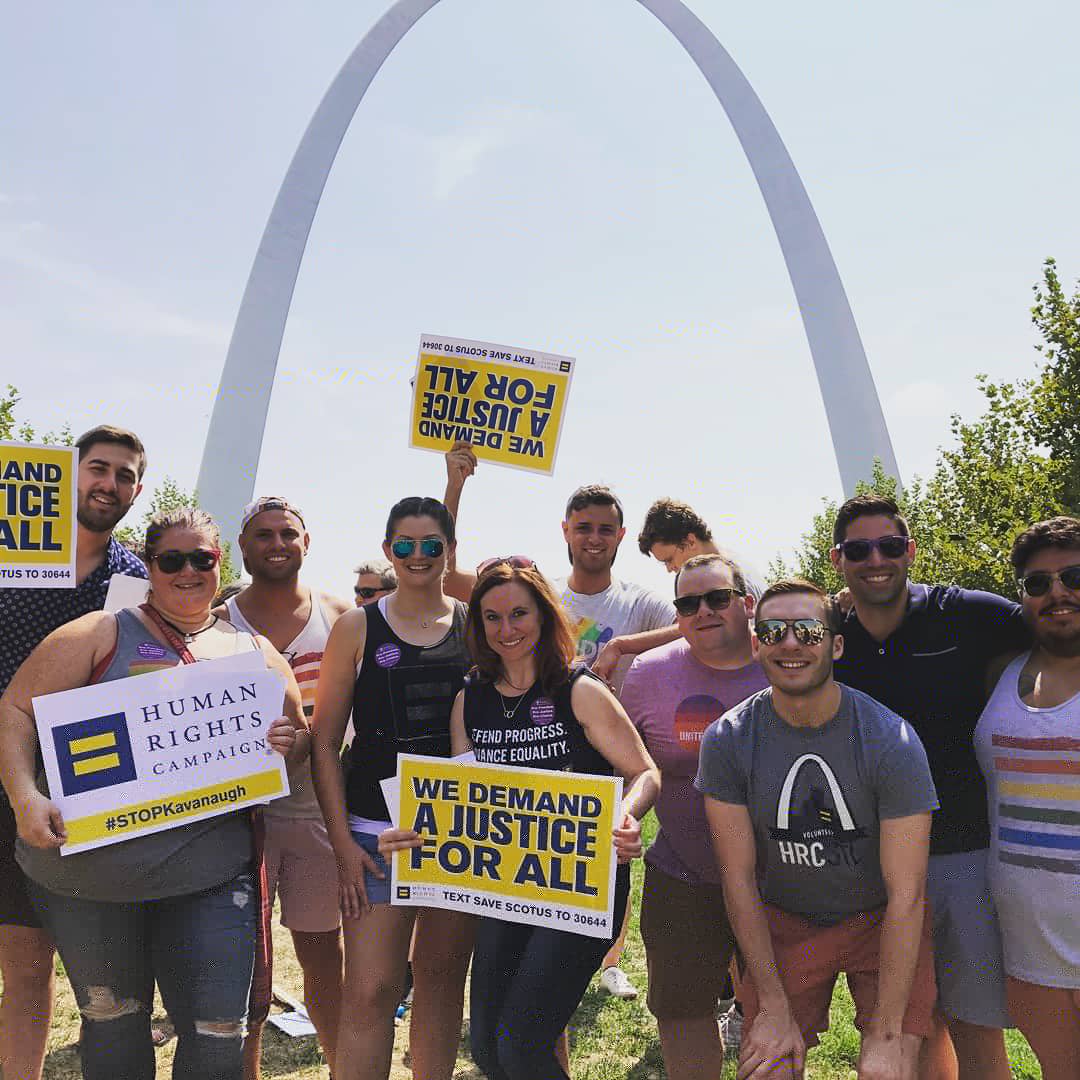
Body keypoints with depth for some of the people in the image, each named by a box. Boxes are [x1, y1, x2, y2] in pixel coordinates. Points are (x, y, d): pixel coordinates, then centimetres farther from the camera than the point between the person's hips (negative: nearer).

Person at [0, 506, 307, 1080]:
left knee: (217, 1033, 1)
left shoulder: (255, 652, 10)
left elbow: (299, 737, 16)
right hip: (88, 866, -1)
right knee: (111, 1020, 15)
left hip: (210, 872, 1)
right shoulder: (103, 634, 2)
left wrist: (288, 741, -9)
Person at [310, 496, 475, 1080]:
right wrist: (342, 842, -7)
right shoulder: (358, 628, 0)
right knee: (370, 990, -4)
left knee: (443, 976, 13)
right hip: (379, 831, -2)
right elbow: (324, 741, 0)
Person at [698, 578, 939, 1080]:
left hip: (882, 921, -1)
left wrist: (886, 1034, -18)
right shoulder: (727, 741, -15)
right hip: (783, 923, 1)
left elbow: (905, 896, -18)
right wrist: (774, 1008, -11)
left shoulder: (891, 741, -21)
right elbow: (740, 878, -10)